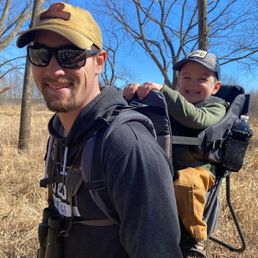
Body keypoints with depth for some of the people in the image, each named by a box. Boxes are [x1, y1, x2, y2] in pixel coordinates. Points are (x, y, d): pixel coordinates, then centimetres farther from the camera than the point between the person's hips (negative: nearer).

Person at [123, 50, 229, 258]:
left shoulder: (216, 106, 1)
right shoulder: (170, 101, 17)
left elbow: (195, 119, -22)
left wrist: (162, 90, -31)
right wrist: (135, 92, -13)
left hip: (194, 169, -5)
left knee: (185, 183, -37)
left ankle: (194, 241, -13)